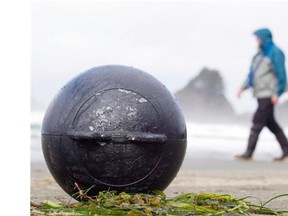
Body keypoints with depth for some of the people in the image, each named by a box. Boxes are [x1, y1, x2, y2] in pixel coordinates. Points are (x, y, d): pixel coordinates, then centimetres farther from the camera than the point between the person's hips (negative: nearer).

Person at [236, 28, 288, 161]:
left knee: (257, 123, -10)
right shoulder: (260, 54, 17)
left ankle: (248, 153, -9)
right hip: (260, 95, 9)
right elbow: (252, 73, 22)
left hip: (268, 95, -9)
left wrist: (277, 94, -19)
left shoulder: (275, 53, -10)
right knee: (270, 123, 13)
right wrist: (243, 88, 12)